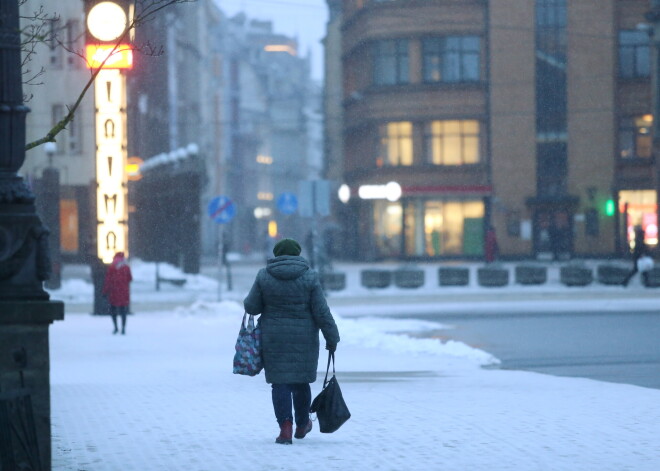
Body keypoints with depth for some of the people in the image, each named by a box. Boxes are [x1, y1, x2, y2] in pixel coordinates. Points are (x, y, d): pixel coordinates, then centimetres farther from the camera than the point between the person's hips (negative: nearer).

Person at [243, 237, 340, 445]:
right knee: (301, 381, 15)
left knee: (280, 383, 3)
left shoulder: (264, 276, -4)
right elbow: (321, 312, -7)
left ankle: (285, 427, -11)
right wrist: (332, 338, 1)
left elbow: (251, 307, -1)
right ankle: (302, 425, 30)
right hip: (303, 339, 1)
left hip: (274, 339, 0)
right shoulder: (309, 277, -6)